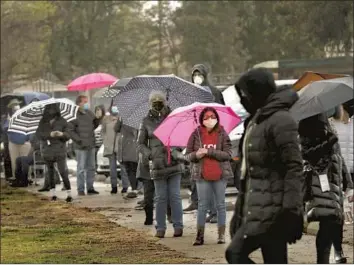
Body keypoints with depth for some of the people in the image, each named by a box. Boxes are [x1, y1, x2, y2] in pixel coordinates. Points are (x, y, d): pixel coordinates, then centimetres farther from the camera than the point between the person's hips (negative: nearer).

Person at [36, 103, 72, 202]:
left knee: (63, 172, -11)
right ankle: (53, 193, 20)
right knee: (50, 172, 10)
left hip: (60, 151, -3)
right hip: (47, 151, 3)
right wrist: (50, 134, -22)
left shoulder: (62, 121, 0)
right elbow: (38, 134, -6)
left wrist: (62, 134, -24)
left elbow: (68, 135, -1)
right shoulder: (43, 122, 4)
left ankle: (69, 194, -8)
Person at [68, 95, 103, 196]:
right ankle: (80, 189, 7)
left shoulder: (89, 113, 8)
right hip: (81, 146, -7)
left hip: (91, 145, 7)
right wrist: (79, 140, -16)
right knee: (81, 168, 0)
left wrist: (98, 118, 1)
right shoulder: (76, 115, -14)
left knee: (91, 167, 11)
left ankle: (90, 188, 19)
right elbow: (70, 130, -15)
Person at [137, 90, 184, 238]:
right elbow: (140, 144, 8)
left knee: (175, 195, -1)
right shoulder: (147, 122, 6)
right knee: (160, 197, 2)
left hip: (174, 162, 0)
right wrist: (148, 154, -10)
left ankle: (178, 226, 3)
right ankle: (160, 228, 9)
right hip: (157, 164, 0)